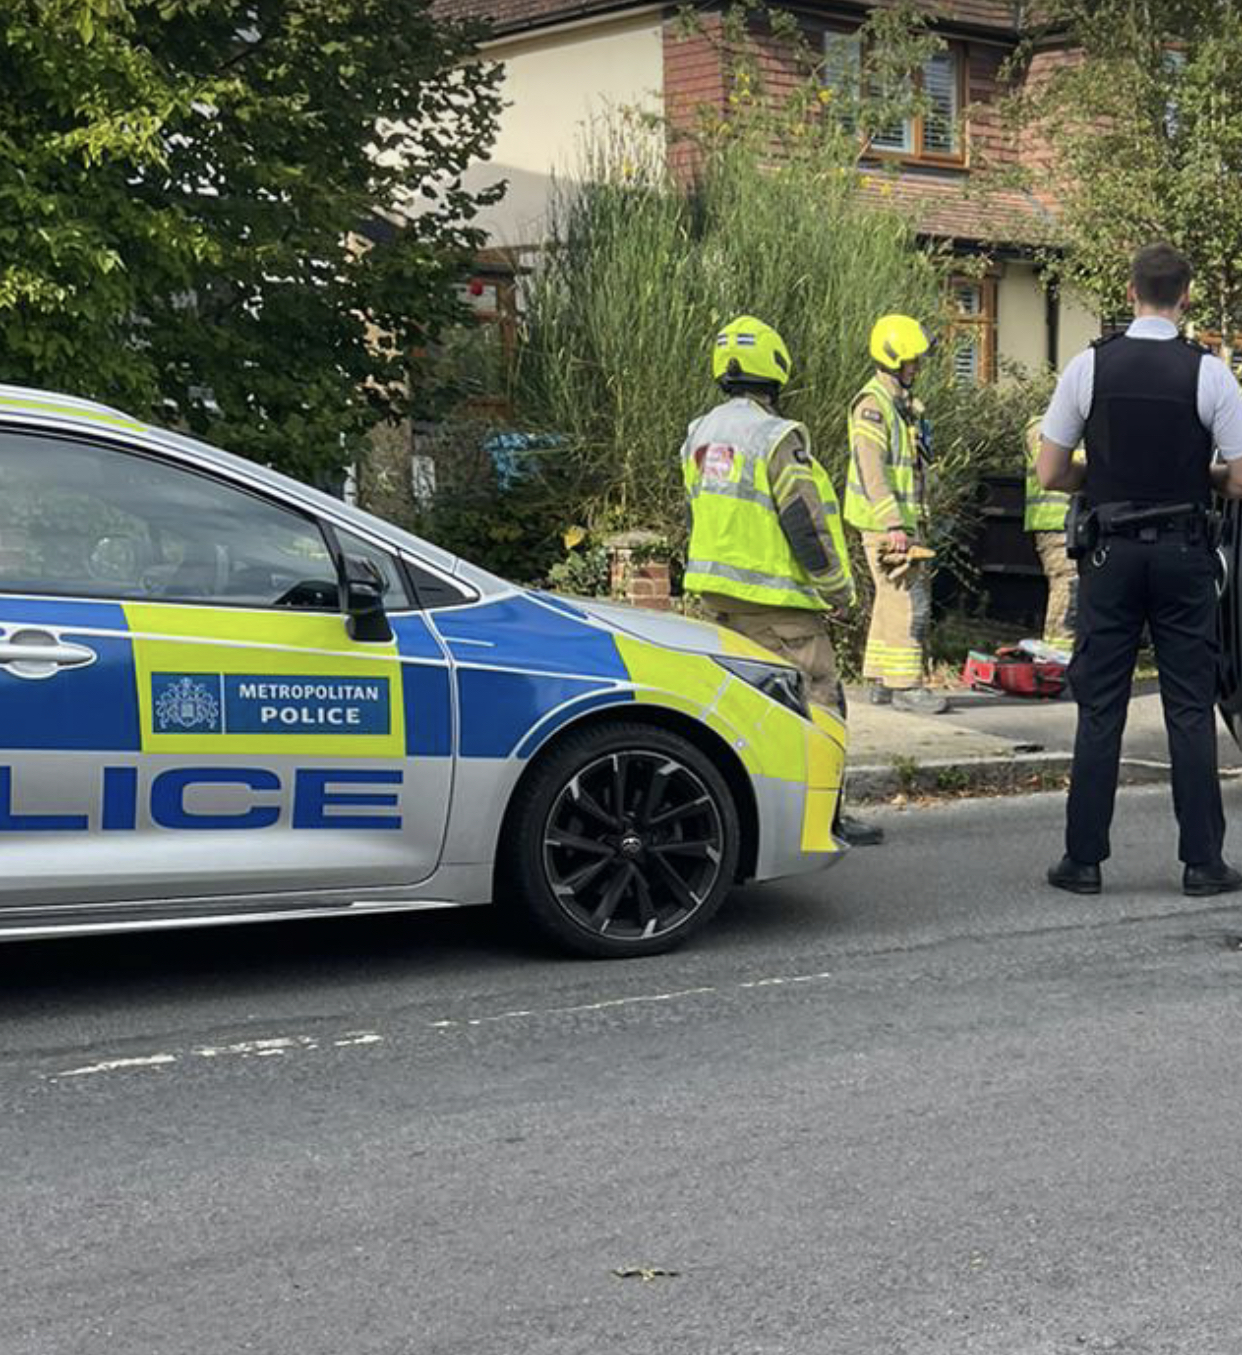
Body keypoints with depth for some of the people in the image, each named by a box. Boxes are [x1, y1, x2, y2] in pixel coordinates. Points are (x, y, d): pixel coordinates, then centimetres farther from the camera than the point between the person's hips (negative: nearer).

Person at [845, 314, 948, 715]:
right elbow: (871, 470, -20)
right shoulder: (872, 404, -14)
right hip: (884, 522, -10)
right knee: (910, 599, -12)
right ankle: (906, 685, -10)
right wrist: (894, 525, -24)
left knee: (891, 600, 13)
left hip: (903, 520, 10)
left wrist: (915, 523, 23)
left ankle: (880, 680, 19)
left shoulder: (904, 404, 19)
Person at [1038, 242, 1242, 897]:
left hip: (1111, 554, 1)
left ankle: (1083, 859, 7)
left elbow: (1049, 473, 1)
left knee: (1099, 708, 5)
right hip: (1184, 554, -1)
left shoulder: (1089, 366, -2)